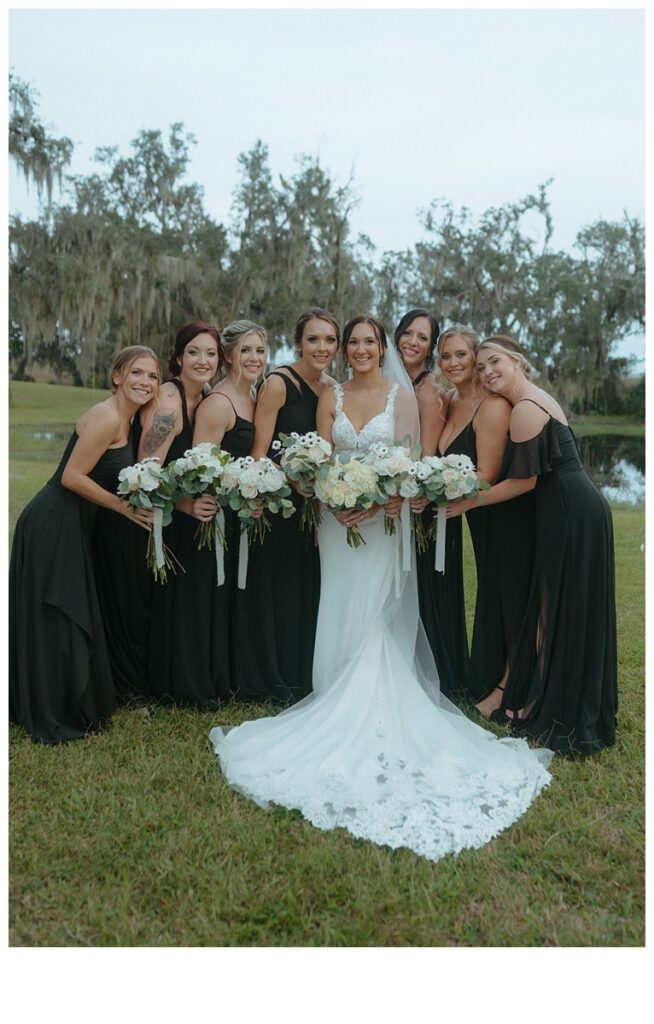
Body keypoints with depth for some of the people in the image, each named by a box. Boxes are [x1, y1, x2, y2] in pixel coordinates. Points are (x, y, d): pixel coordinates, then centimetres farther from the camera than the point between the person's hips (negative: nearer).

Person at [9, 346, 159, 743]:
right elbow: (72, 476, -22)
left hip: (73, 527, 10)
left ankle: (70, 705, 34)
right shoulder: (106, 417, -19)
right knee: (56, 619, 0)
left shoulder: (124, 419, 10)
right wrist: (125, 507, -15)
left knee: (74, 617, 18)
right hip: (53, 526, -10)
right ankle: (57, 716, 14)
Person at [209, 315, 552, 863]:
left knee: (375, 621, -3)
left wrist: (377, 503, -21)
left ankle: (376, 717, 8)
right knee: (342, 617, 6)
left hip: (384, 520, -3)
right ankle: (342, 714, 18)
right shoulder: (331, 398, 8)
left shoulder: (402, 395, 0)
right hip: (339, 520, 3)